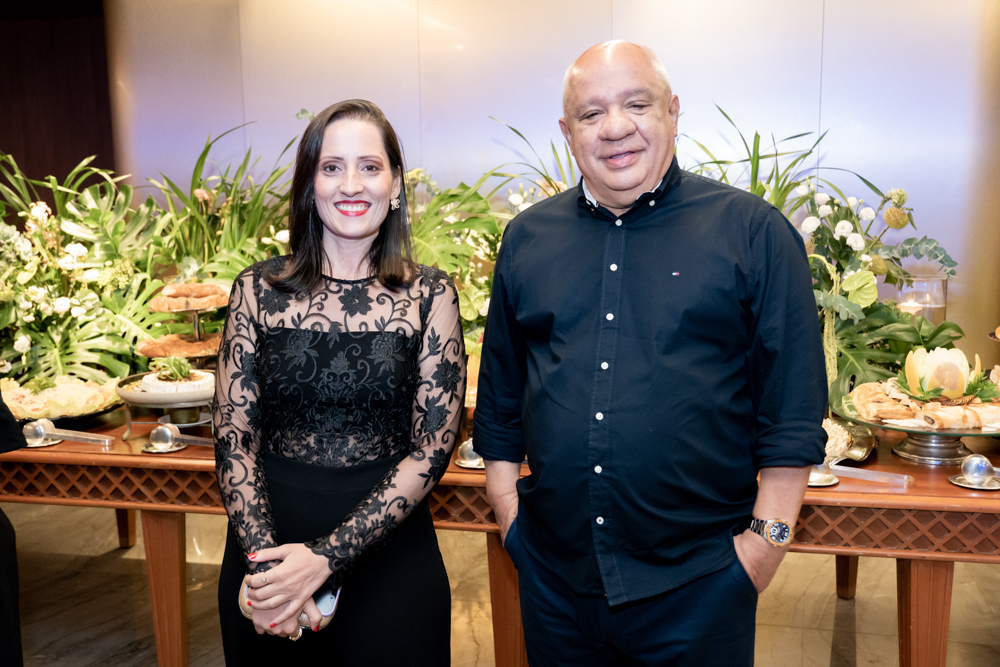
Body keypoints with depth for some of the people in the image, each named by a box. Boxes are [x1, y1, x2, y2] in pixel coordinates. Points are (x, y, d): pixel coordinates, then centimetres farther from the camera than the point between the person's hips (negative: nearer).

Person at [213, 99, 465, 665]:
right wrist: (264, 558, -15)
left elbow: (431, 452, -8)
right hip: (263, 554, 2)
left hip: (388, 558, -1)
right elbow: (234, 438, -1)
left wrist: (324, 556, -15)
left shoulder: (430, 296, -6)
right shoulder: (258, 290, -1)